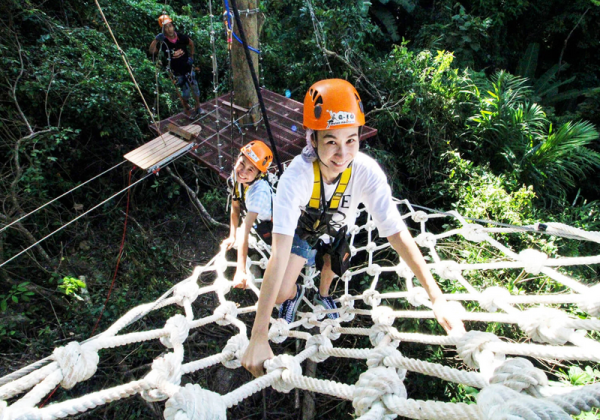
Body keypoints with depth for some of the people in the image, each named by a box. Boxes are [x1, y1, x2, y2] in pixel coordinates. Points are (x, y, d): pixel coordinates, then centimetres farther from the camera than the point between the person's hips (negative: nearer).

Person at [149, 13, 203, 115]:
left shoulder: (181, 37, -15)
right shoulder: (163, 42, -20)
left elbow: (191, 43, 7)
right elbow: (152, 51, -34)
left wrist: (191, 56, 6)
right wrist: (156, 40, -49)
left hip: (187, 68, 2)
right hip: (176, 71, -2)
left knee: (194, 87, 9)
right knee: (185, 91, 5)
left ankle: (198, 107, 29)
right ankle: (187, 108, 31)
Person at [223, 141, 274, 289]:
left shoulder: (259, 191, -39)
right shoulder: (236, 174, -18)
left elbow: (245, 231, -45)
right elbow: (235, 207, -4)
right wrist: (232, 237, -4)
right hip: (257, 221, 7)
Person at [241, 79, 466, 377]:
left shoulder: (367, 171, -35)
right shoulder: (296, 176, -42)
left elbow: (397, 234, -32)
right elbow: (280, 254, -46)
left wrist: (437, 298, -35)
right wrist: (259, 337, -46)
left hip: (338, 229, 2)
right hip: (302, 227, -2)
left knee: (329, 269, 18)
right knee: (282, 293, -11)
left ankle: (323, 296, 56)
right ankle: (295, 295, 28)